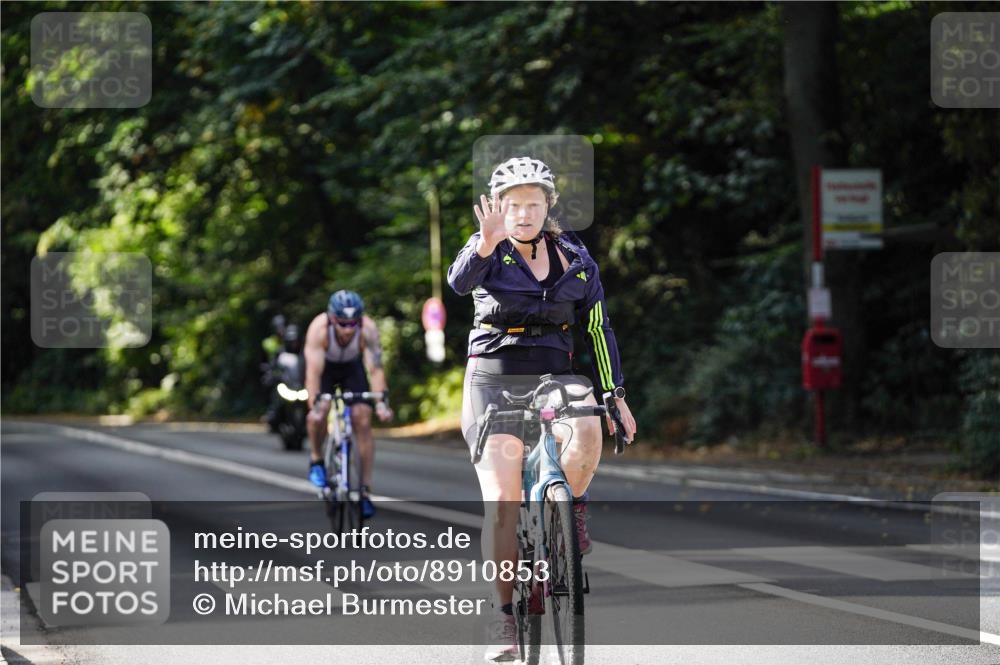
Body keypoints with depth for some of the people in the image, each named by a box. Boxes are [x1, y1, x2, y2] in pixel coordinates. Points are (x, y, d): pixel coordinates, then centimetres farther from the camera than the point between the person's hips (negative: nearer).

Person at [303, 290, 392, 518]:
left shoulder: (368, 329, -33)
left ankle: (365, 491, -10)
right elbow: (314, 371, -41)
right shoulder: (319, 328, -37)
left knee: (363, 420, -14)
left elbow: (375, 368, -37)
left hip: (352, 367, 1)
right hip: (324, 367, -1)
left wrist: (381, 401, -50)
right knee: (320, 411, -28)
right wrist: (314, 406, -52)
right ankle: (316, 460, 0)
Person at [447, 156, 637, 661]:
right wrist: (487, 244, -46)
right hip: (493, 379, -2)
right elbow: (459, 281, -27)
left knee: (586, 432, -33)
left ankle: (571, 506, -3)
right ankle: (503, 616, -1)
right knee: (502, 501, -11)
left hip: (553, 377, 2)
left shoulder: (574, 258, 5)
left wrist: (616, 396, 6)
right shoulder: (489, 252, -3)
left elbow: (598, 328, 10)